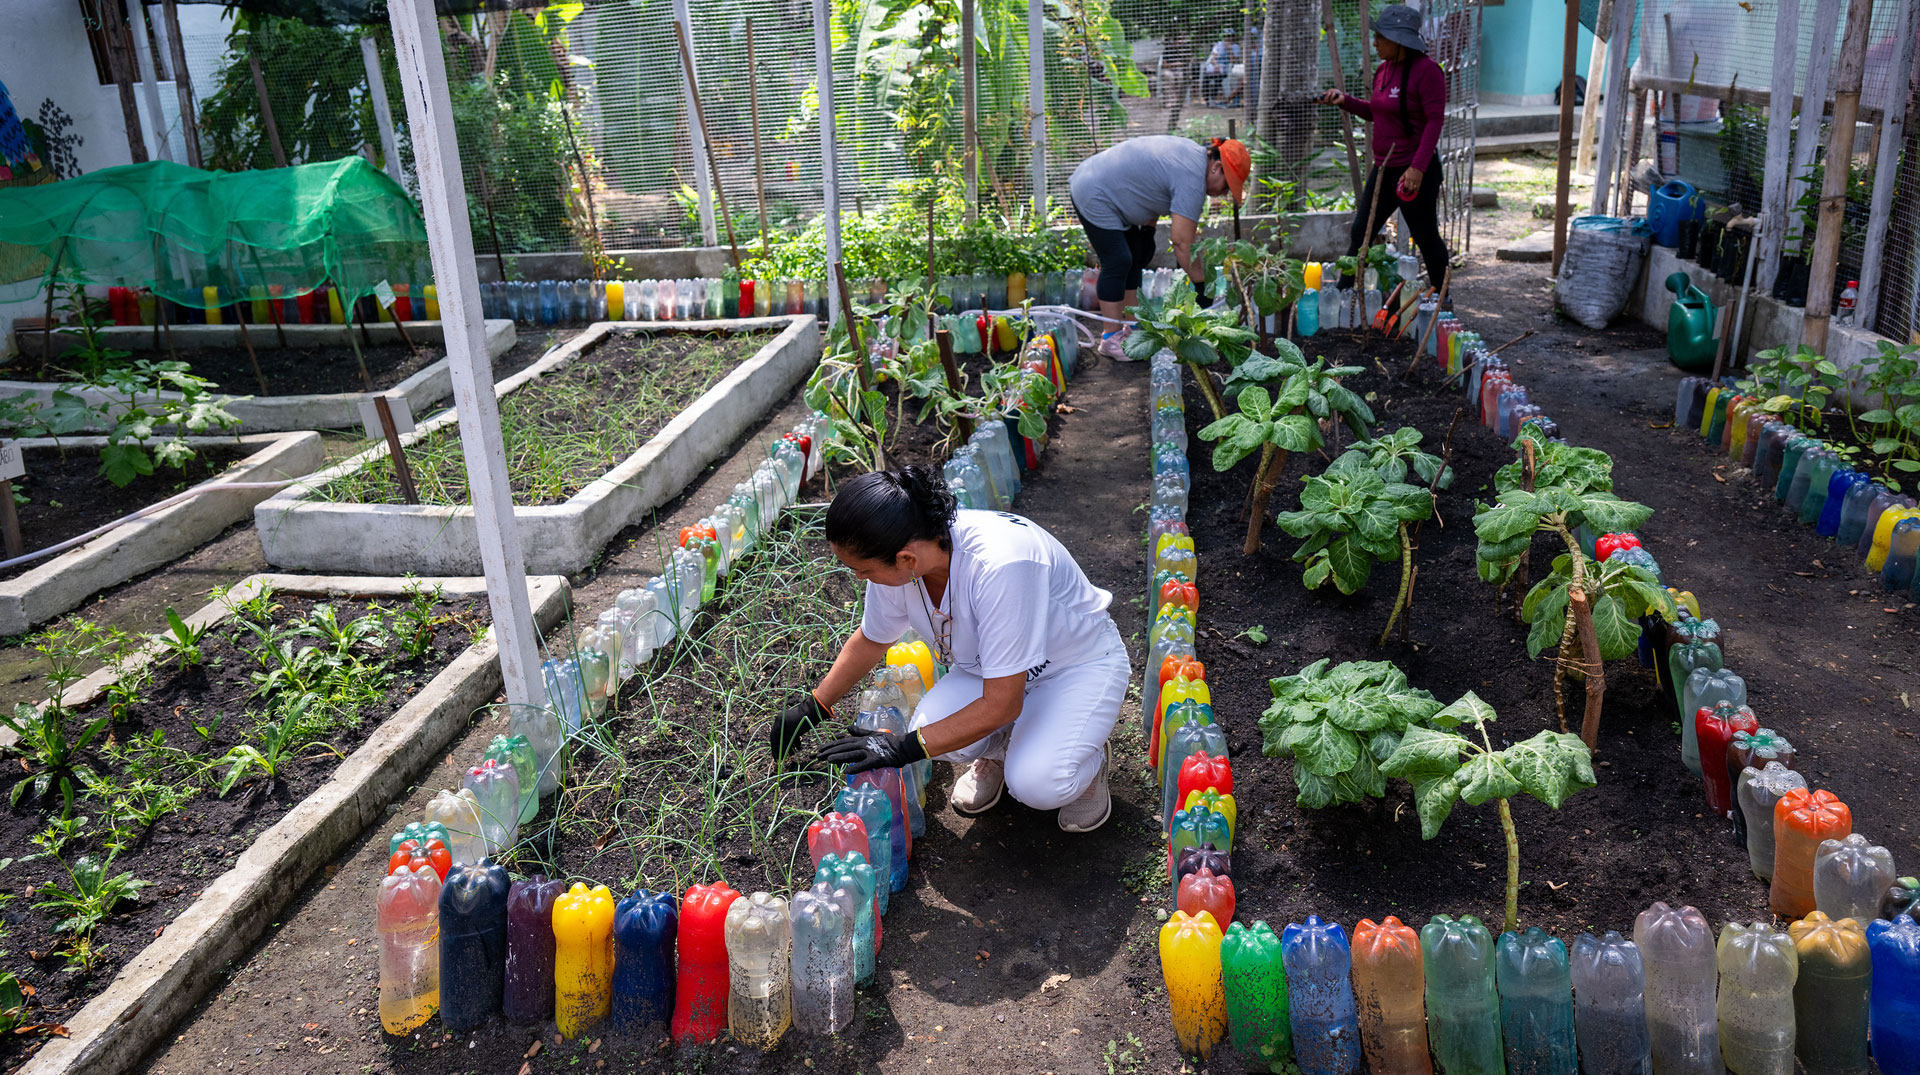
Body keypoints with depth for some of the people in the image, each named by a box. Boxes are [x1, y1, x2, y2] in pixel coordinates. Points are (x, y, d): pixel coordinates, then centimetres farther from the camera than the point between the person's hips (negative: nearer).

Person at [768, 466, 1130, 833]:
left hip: (1083, 662, -6)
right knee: (931, 724, -24)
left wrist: (905, 748, -28)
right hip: (988, 665, 6)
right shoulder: (894, 563, -18)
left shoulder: (998, 565, -41)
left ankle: (1086, 757, 6)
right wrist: (811, 708, 11)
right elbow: (870, 640, 7)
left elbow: (1002, 704, -33)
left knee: (1038, 783, -29)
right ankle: (998, 748, 9)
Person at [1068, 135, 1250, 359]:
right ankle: (1111, 338, -8)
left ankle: (1132, 326, 17)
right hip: (1093, 196, -11)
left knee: (1138, 256, 11)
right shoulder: (1192, 179, -23)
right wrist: (1200, 286, -21)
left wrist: (1149, 227, 9)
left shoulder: (1194, 153, 7)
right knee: (1117, 262, -12)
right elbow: (1182, 242, -25)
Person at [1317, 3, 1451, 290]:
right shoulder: (1384, 69, 9)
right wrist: (1344, 101, 6)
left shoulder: (1426, 70, -16)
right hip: (1383, 169, 8)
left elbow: (1435, 121, -19)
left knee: (1426, 238, 4)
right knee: (1360, 234, 8)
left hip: (1414, 172, -8)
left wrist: (1418, 168, -26)